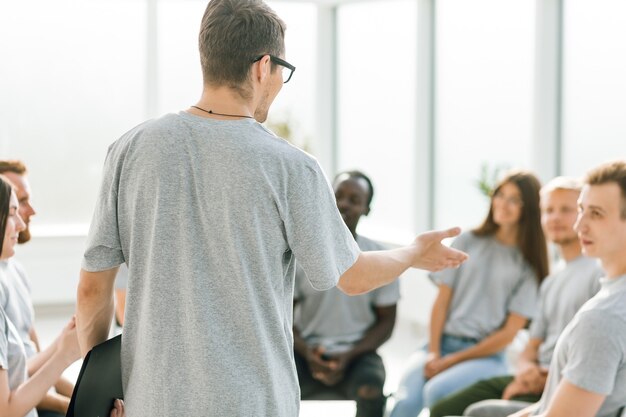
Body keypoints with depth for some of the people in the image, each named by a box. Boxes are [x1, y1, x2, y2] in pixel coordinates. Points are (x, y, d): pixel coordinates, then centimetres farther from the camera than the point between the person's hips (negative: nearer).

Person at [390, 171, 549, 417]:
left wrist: (452, 360, -8)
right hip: (442, 341, 3)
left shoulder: (529, 265, 2)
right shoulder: (467, 242, 12)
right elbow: (442, 301, 8)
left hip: (486, 354, -3)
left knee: (436, 392, -33)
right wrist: (433, 353, -6)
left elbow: (509, 332, -3)